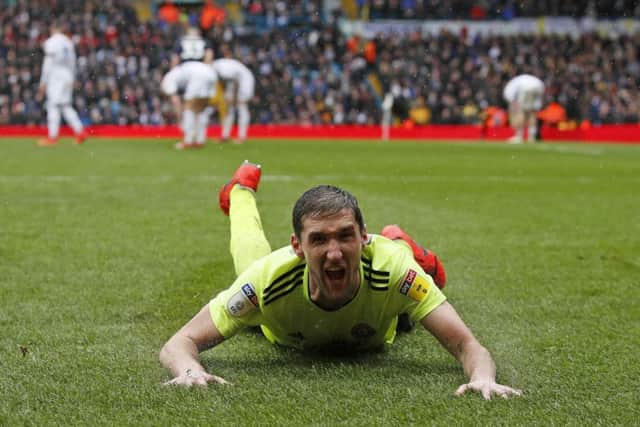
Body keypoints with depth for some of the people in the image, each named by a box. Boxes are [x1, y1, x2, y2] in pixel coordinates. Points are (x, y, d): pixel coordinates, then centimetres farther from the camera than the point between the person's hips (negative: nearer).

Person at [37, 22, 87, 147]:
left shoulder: (51, 42, -8)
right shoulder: (68, 42, 14)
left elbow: (48, 63, -11)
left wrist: (43, 82, -8)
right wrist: (72, 80, 23)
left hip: (55, 76, -7)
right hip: (68, 76, 7)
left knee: (53, 105, -5)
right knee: (65, 105, 12)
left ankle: (53, 137, -7)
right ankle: (80, 131, 5)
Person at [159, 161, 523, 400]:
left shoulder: (390, 266, -50)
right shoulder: (272, 277, -49)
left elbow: (468, 345, -50)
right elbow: (180, 344, -46)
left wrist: (483, 378, -73)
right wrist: (190, 371, -70)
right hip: (285, 334, 2)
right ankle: (242, 191, 62)